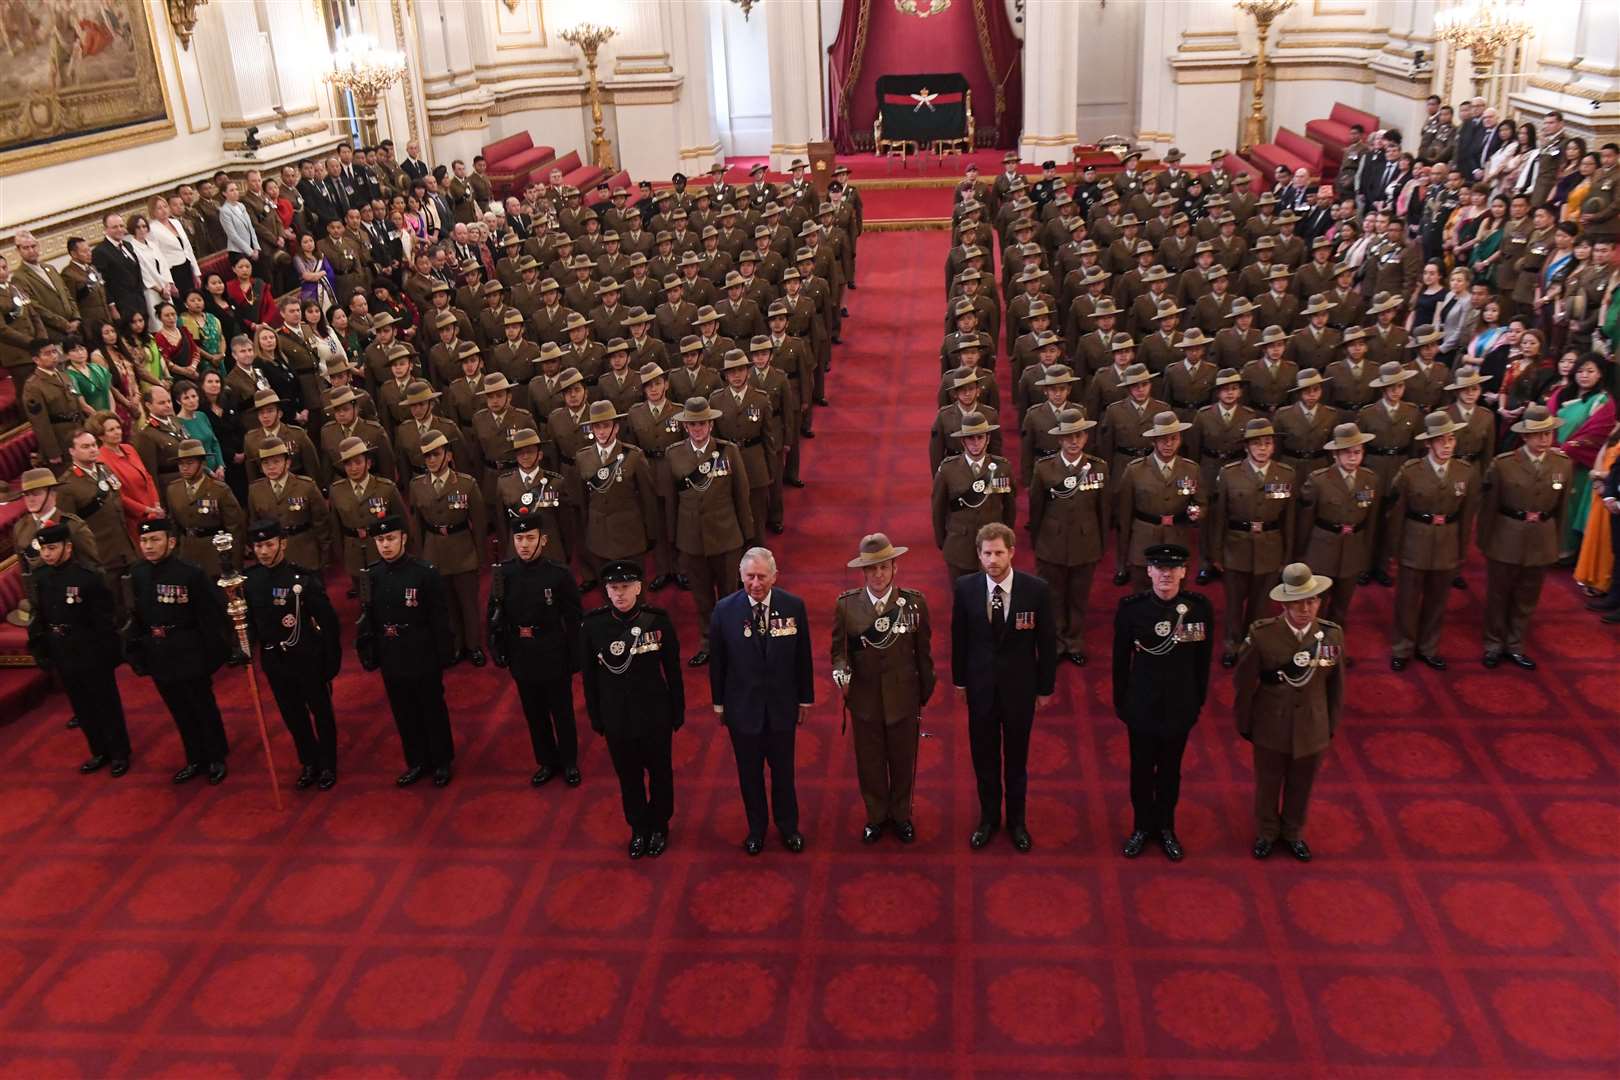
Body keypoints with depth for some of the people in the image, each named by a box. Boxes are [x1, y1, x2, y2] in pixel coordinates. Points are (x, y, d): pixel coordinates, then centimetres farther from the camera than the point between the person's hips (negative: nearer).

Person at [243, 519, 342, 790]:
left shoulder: (304, 577, -18)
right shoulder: (250, 579, -3)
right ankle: (309, 764, 34)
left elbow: (328, 621, -14)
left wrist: (333, 660, -11)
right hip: (274, 660, 5)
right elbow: (250, 619, 7)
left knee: (321, 713, 12)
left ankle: (328, 766, 29)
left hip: (307, 659, -4)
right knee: (292, 715, 17)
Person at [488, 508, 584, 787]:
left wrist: (574, 658, -6)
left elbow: (573, 620, -10)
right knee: (534, 714, 18)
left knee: (562, 712, 14)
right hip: (522, 659, 3)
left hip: (554, 659, -3)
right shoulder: (503, 573, -8)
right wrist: (497, 649, 1)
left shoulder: (559, 575, -16)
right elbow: (493, 616, 1)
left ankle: (569, 762, 34)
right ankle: (547, 762, 37)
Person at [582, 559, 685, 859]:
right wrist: (595, 717, 4)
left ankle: (659, 826, 39)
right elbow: (590, 676, -1)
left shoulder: (658, 620, -15)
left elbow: (672, 669, -5)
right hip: (616, 718, 1)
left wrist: (678, 711, 0)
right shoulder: (592, 625, -12)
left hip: (655, 715, -1)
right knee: (629, 776, 17)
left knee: (659, 772, 17)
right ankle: (638, 828, 38)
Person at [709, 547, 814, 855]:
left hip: (782, 705, 0)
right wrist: (719, 703, 2)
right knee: (749, 772, 17)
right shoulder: (725, 610, -15)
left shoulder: (793, 606, -13)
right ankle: (757, 827, 39)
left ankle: (788, 825, 39)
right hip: (742, 706, 0)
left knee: (783, 769, 17)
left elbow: (803, 656, -3)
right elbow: (717, 661, -4)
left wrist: (806, 699, 3)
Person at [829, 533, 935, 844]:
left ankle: (901, 815, 43)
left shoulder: (915, 602, -12)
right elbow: (838, 649, -4)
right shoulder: (846, 604, -11)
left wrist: (926, 691, 3)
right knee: (869, 761, 18)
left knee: (903, 760, 18)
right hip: (864, 697, 1)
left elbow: (923, 652, -3)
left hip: (904, 697, 0)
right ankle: (876, 816, 42)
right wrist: (840, 673, -24)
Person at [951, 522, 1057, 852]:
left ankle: (1016, 820, 36)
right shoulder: (965, 587, -12)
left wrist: (1046, 687, -1)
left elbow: (1047, 641, -6)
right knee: (984, 756, 15)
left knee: (1017, 757, 16)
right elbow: (959, 637, 0)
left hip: (1020, 686, -1)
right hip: (980, 685, 1)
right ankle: (989, 817, 36)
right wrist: (959, 679, 6)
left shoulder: (1036, 589, -16)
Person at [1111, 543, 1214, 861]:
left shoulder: (1200, 607, -12)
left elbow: (1203, 659, -1)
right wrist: (1120, 701, 2)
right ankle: (1142, 826, 35)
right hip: (1142, 703, -1)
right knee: (1141, 768, 15)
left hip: (1180, 704, 1)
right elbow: (1121, 658, -4)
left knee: (1171, 769, 17)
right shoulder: (1131, 607, -14)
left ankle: (1166, 828, 37)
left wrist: (1199, 701, 4)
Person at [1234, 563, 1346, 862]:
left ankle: (1293, 833, 47)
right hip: (1271, 728, -2)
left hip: (1313, 729, 2)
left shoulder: (1332, 634, -14)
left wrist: (1332, 725, 6)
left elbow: (1336, 685, -1)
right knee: (1268, 784, 20)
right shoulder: (1262, 635, -21)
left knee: (1301, 786, 21)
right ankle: (1266, 832, 45)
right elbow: (1244, 683, -10)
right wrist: (1244, 724, -1)